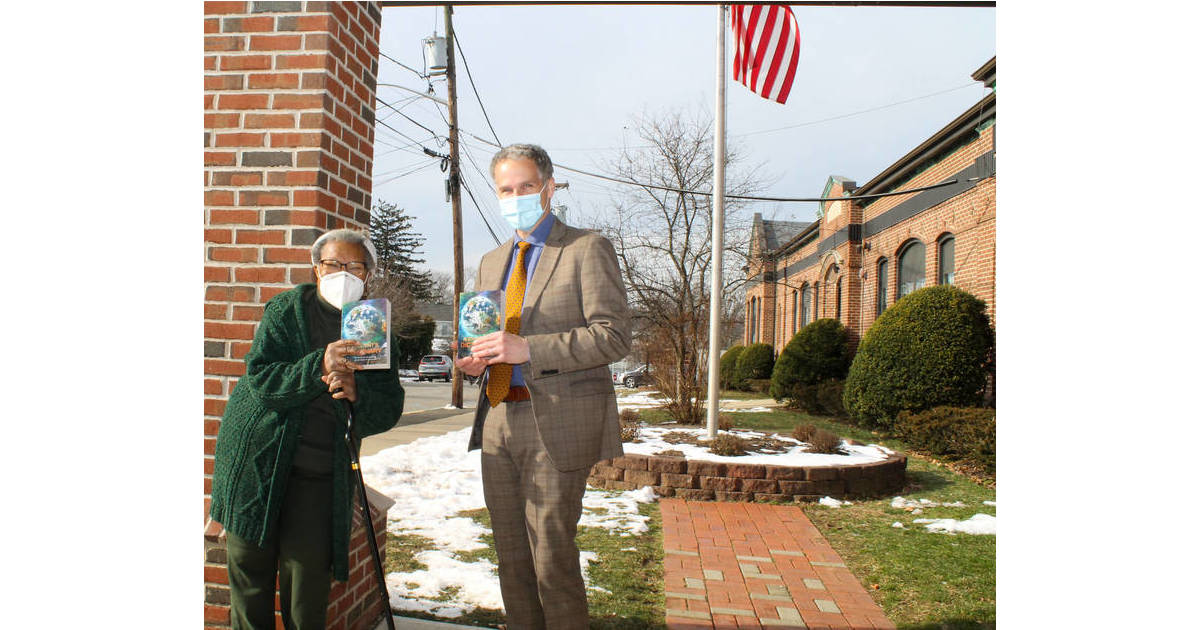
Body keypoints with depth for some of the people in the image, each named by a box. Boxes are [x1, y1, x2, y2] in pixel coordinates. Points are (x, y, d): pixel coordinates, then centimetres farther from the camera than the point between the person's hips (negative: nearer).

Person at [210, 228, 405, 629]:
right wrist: (318, 366, -29)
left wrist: (357, 394, -22)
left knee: (309, 571, -1)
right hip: (258, 460, 0)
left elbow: (390, 410, -1)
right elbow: (260, 378, -13)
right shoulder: (285, 310, 0)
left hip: (321, 473, 1)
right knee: (250, 566, 9)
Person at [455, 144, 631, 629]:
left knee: (552, 558, -2)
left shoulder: (587, 249, -3)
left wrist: (528, 349, -21)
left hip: (557, 424, -6)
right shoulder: (492, 262, 19)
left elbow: (613, 336, -12)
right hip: (499, 421, 7)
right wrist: (473, 360, 2)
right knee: (512, 557, 14)